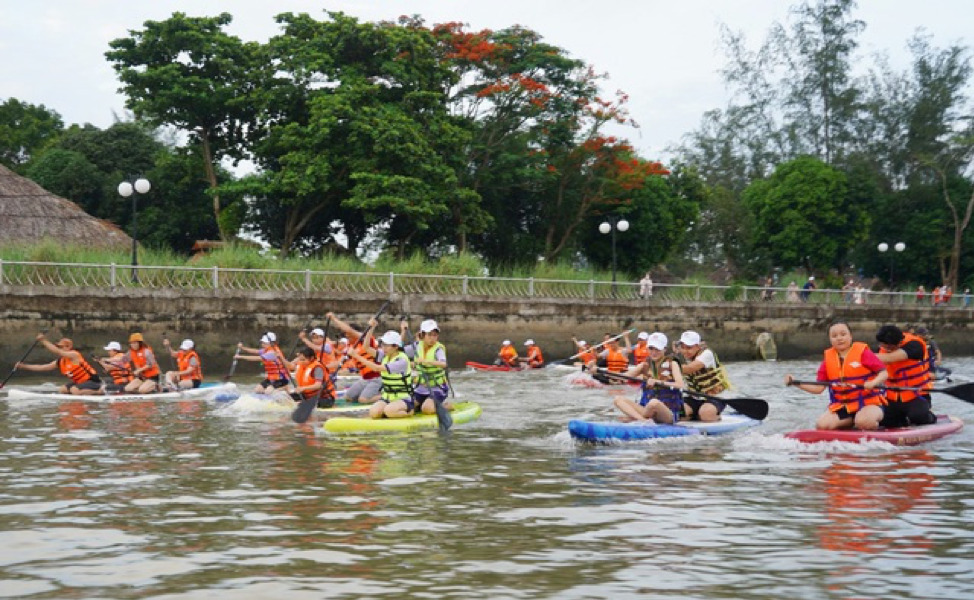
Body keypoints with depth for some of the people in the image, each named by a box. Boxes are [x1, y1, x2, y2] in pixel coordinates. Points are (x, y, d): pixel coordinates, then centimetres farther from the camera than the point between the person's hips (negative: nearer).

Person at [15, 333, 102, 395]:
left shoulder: (74, 355, -19)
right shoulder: (59, 362, 6)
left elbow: (57, 352, -32)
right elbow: (41, 368, 6)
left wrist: (43, 341, -29)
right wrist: (23, 366, 1)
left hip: (92, 381, -10)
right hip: (80, 382, 10)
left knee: (74, 390, -31)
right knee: (61, 390, 11)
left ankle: (99, 391, -15)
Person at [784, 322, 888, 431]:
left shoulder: (862, 352, -5)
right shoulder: (828, 357, 7)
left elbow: (884, 373, -8)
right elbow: (818, 388, 6)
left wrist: (873, 383, -29)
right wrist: (795, 383, -7)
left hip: (868, 402, -4)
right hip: (841, 406, 4)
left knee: (864, 421, -36)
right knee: (821, 425, -20)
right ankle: (853, 421, 5)